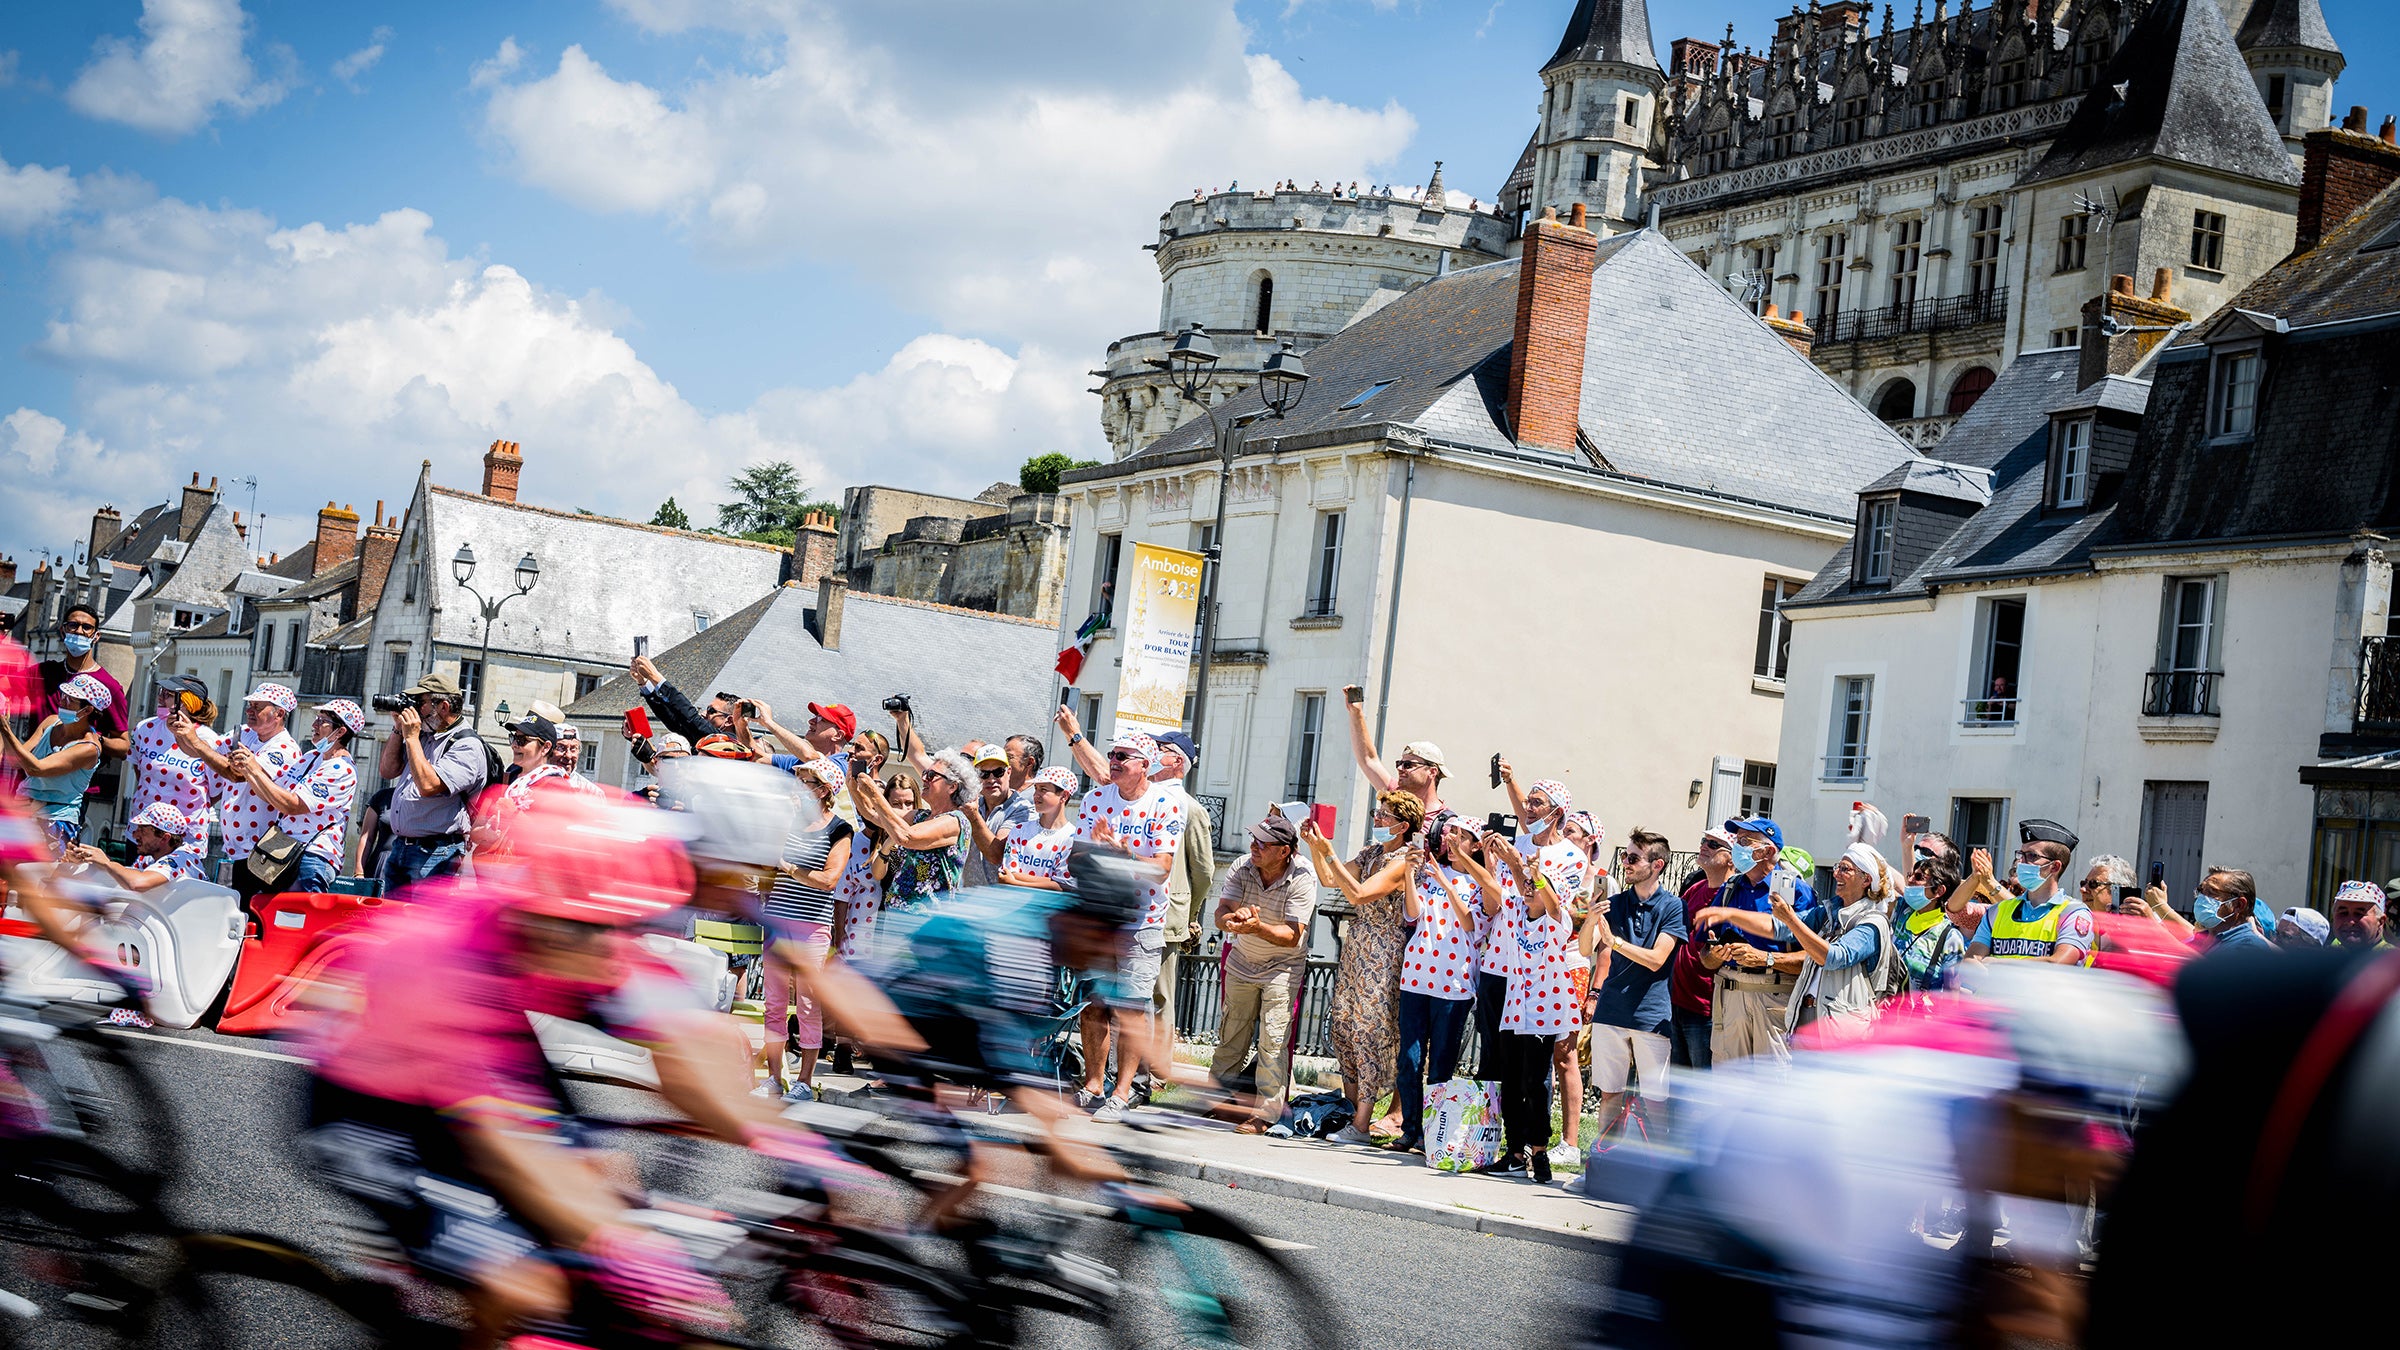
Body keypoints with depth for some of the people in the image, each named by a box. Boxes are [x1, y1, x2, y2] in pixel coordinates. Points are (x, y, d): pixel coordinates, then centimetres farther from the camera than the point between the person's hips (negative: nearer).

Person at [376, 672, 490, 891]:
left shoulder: (467, 746, -13)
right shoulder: (425, 737, 14)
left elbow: (428, 786, -24)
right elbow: (387, 771, 21)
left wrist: (411, 738, -15)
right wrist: (398, 730, 10)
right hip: (399, 847, 9)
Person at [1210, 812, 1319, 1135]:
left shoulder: (1302, 878, -23)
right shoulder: (1242, 867, -13)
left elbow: (1293, 936, -27)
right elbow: (1221, 913, -19)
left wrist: (1258, 928, -45)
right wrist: (1231, 919, -44)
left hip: (1283, 966, -4)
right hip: (1242, 960, 4)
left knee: (1273, 1040, -11)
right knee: (1230, 1036, 9)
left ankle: (1266, 1112, -7)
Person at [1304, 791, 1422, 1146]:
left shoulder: (1402, 862, -15)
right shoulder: (1371, 852, 12)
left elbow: (1358, 894, -25)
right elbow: (1330, 880, 16)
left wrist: (1329, 853, -24)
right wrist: (1314, 847, 2)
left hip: (1381, 958, -9)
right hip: (1354, 953, 9)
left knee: (1370, 1032, -8)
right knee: (1344, 1027, 8)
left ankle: (1361, 1124, -6)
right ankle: (1351, 1110, 15)